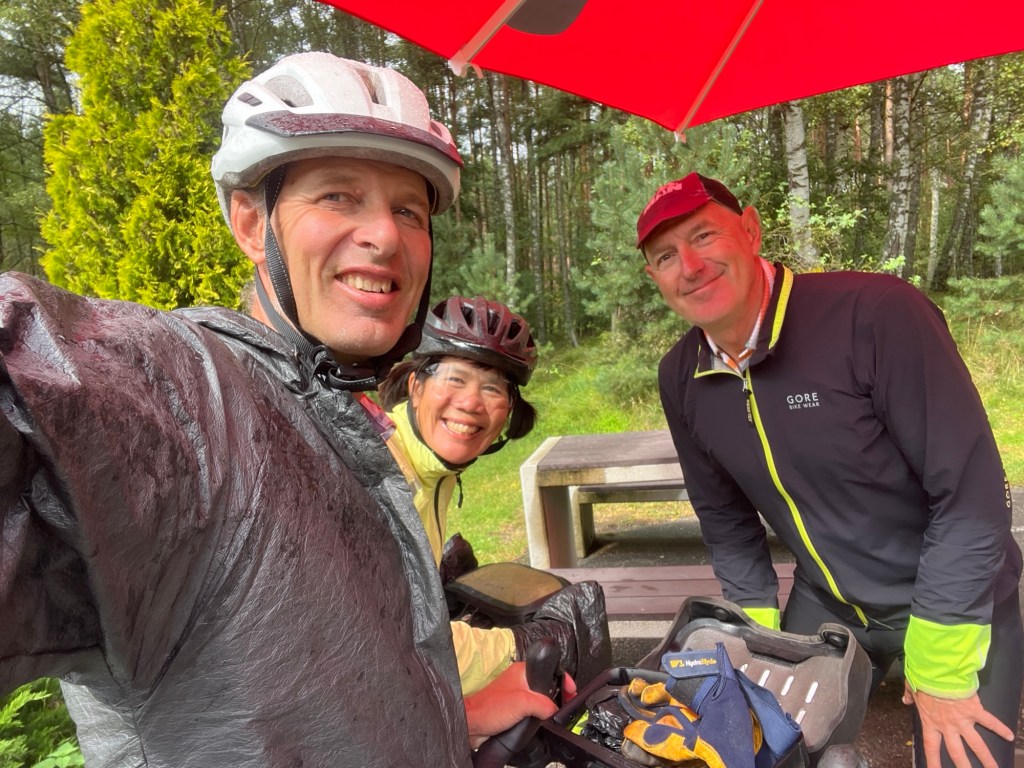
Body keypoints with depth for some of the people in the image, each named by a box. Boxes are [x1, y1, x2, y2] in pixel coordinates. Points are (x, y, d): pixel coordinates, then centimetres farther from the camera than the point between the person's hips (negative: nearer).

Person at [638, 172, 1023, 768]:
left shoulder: (875, 313, -28)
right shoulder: (681, 378, -9)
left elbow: (972, 491, -24)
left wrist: (939, 671, -18)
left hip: (957, 604, -4)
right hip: (825, 603, 5)